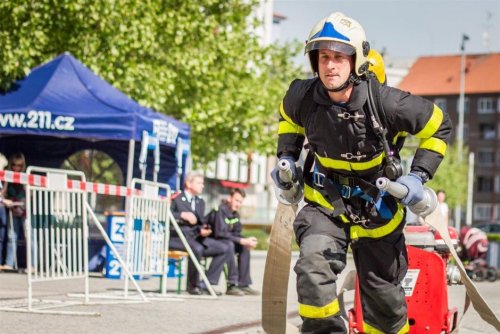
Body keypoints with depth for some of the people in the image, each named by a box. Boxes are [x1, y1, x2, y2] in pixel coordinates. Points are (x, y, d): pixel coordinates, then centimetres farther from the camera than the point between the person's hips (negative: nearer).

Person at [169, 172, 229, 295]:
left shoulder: (200, 202, 25)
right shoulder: (176, 199, 2)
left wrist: (203, 230, -3)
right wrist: (182, 215, -19)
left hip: (196, 236, 7)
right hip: (177, 236, -7)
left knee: (224, 249, -10)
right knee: (197, 248, -38)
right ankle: (193, 285, -20)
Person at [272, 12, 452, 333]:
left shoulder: (384, 102, -24)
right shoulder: (303, 96, -15)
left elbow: (439, 125, -9)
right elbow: (289, 118, 12)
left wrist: (418, 176, -16)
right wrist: (287, 157, 0)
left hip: (376, 203, -1)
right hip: (326, 199, 1)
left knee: (383, 296, 10)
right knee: (313, 263, -29)